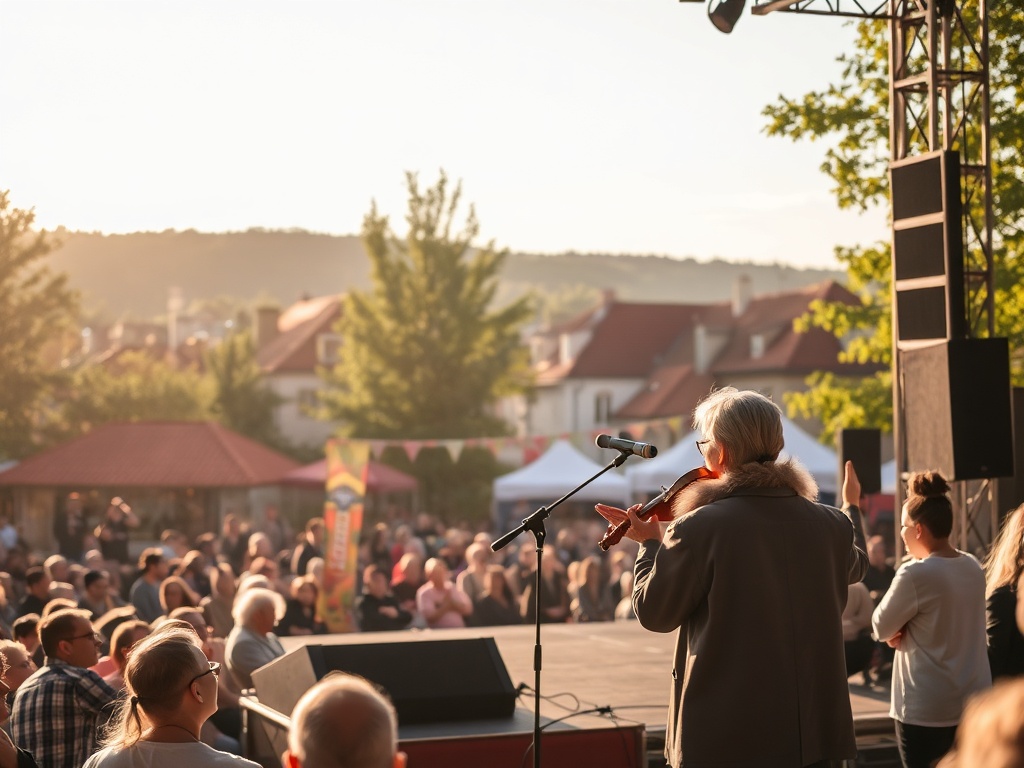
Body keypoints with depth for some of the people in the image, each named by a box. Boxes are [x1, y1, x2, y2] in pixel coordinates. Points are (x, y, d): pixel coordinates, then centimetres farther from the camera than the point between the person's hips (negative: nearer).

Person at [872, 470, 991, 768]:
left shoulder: (916, 574, -19)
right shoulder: (973, 568, 5)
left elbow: (881, 628, -8)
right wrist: (906, 633, -2)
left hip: (927, 710, -7)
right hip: (975, 703, 7)